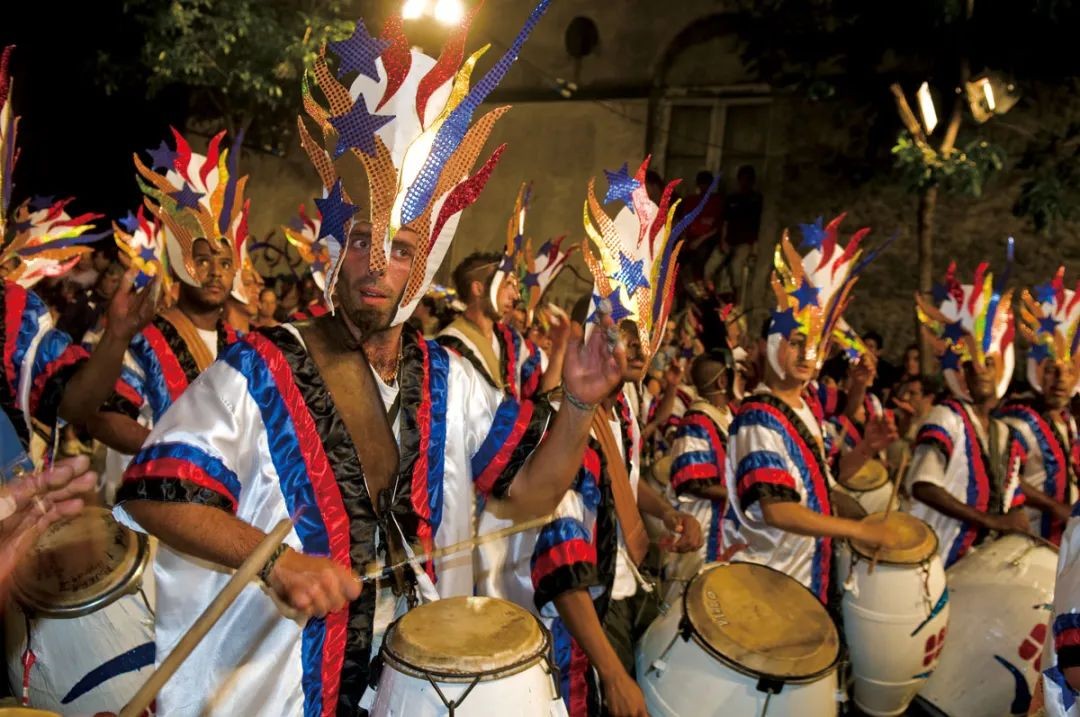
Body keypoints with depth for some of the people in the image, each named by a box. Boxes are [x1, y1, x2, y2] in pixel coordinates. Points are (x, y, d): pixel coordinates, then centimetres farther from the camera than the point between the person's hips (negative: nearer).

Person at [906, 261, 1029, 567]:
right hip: (933, 556, -7)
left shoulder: (1006, 436, 12)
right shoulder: (946, 417, -11)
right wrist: (989, 520, -22)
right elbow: (922, 486, -23)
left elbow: (1012, 502, 17)